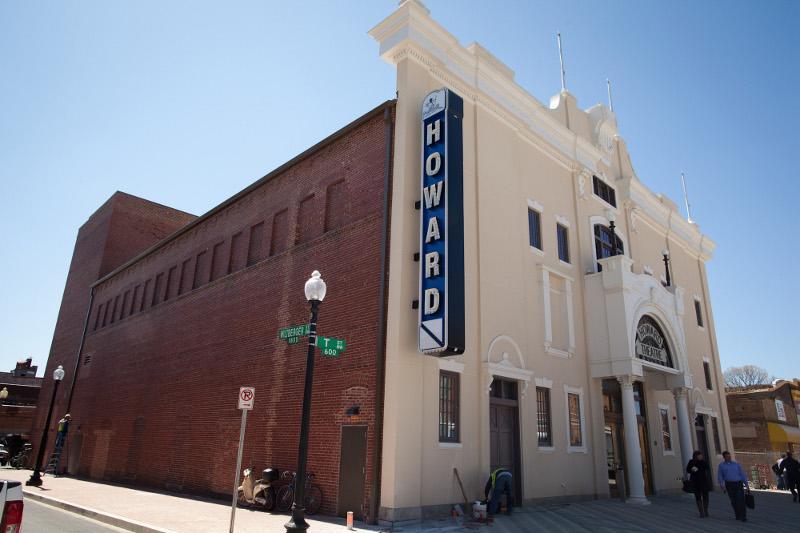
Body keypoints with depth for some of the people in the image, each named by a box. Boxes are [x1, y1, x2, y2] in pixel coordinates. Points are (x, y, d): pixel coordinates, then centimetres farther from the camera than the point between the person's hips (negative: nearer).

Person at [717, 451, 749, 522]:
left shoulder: (736, 464, 11)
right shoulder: (721, 465, 8)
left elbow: (742, 474, 11)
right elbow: (720, 476, 5)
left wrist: (746, 484, 5)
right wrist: (722, 485, -8)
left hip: (738, 484, 0)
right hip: (729, 485, 0)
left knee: (741, 500, -10)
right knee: (734, 501, 5)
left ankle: (743, 517, -8)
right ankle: (738, 515, 20)